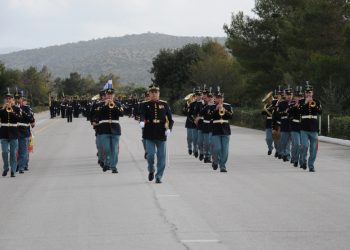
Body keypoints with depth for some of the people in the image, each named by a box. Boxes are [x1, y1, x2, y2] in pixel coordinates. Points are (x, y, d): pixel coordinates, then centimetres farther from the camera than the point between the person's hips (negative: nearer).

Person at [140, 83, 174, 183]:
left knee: (161, 157, 1)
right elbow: (142, 115, -11)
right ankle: (151, 171, 20)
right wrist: (142, 122, -33)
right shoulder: (146, 105, 4)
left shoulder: (164, 104, 7)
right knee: (150, 154, -7)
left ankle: (159, 176, 10)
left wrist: (169, 129, -8)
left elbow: (170, 118, 8)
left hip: (161, 134, 1)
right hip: (149, 134, -1)